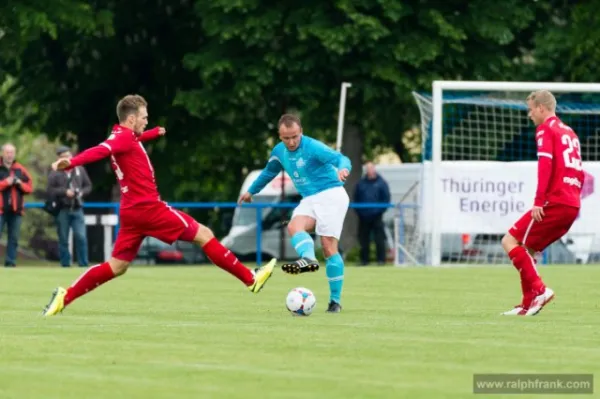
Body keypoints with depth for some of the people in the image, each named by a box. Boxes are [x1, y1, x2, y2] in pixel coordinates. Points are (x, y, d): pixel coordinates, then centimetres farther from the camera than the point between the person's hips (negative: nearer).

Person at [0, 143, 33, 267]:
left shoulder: (20, 169, 12)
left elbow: (30, 187, 11)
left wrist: (20, 184, -7)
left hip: (16, 209, 4)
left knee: (14, 238, 3)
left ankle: (10, 262, 7)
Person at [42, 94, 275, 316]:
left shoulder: (123, 137, 15)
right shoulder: (123, 137, -14)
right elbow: (99, 151, -33)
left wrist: (154, 133, 60)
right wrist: (71, 163, -50)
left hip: (132, 212, 10)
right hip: (148, 208, -10)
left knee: (116, 267, 11)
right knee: (204, 235, -1)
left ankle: (64, 297, 2)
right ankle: (250, 279, 3)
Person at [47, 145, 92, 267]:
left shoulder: (80, 170, 9)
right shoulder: (55, 173, -2)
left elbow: (88, 186, 14)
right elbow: (50, 190, -9)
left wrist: (81, 193, -6)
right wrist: (65, 192, -19)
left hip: (77, 210, 2)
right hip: (62, 210, -2)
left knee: (81, 237, -6)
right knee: (63, 239, 4)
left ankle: (83, 264, 1)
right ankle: (65, 265, 12)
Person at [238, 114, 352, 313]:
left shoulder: (313, 147, -17)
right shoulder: (279, 152, 5)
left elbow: (341, 159, -28)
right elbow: (269, 172, 27)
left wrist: (343, 169, -52)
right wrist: (251, 191, 40)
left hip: (331, 194, -6)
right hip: (309, 199, 7)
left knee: (329, 246, -13)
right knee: (294, 226, -26)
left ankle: (335, 301, -10)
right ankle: (308, 258, -52)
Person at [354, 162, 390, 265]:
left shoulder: (381, 183, 2)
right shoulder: (361, 184, 9)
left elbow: (386, 198, 1)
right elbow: (356, 198, 13)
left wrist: (380, 210, -7)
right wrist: (359, 211, 1)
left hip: (376, 217, -3)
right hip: (363, 217, 3)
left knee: (379, 239, -5)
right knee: (364, 240, 6)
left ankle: (381, 260, -2)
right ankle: (364, 260, 12)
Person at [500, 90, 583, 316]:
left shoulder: (546, 129, -3)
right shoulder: (569, 132, 23)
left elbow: (545, 164, -16)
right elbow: (579, 173, 23)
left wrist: (539, 201, -20)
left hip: (554, 203, -9)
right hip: (572, 206, 9)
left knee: (510, 241, -5)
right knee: (526, 248, 16)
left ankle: (539, 290, -15)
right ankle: (528, 304, 11)